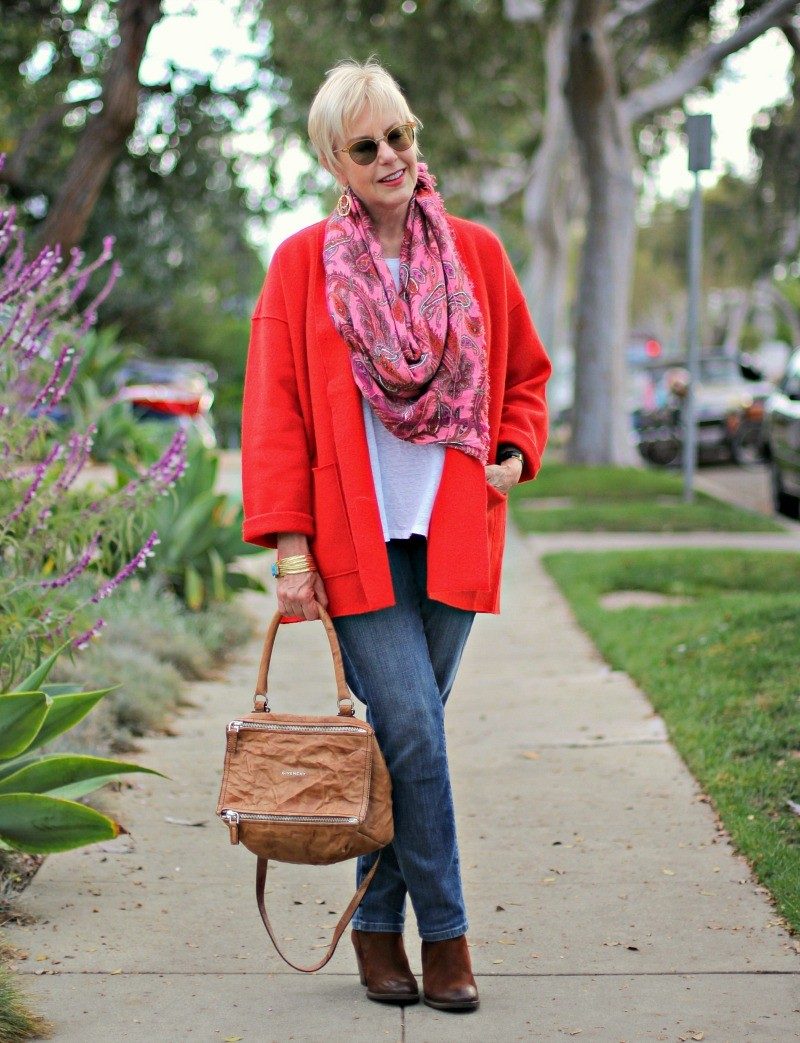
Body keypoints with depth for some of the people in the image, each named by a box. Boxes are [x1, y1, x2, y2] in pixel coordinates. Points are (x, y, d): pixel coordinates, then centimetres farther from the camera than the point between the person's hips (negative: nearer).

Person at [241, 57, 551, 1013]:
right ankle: (444, 933, 3)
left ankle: (378, 923, 21)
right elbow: (274, 412, -1)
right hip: (354, 536, -3)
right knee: (411, 728, -10)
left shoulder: (475, 253, 9)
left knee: (410, 734, 6)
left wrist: (515, 452, 2)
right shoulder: (302, 264, 1)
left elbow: (526, 371, 21)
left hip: (451, 534, 3)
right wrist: (288, 544, -7)